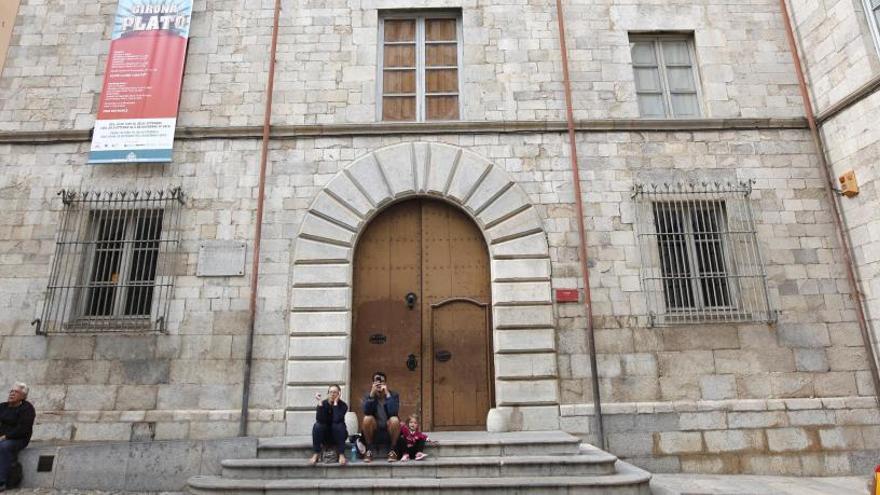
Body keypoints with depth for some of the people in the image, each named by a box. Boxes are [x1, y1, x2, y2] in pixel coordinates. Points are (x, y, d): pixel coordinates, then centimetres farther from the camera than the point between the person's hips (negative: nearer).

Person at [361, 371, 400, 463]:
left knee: (395, 420, -33)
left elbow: (394, 412, -26)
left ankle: (392, 450, -13)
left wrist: (387, 394, -29)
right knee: (367, 418, -29)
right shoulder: (368, 396, -5)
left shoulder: (394, 395, -9)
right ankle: (369, 450, -12)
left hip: (389, 426, -1)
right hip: (374, 427, 1)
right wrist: (372, 393, -30)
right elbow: (366, 412, -23)